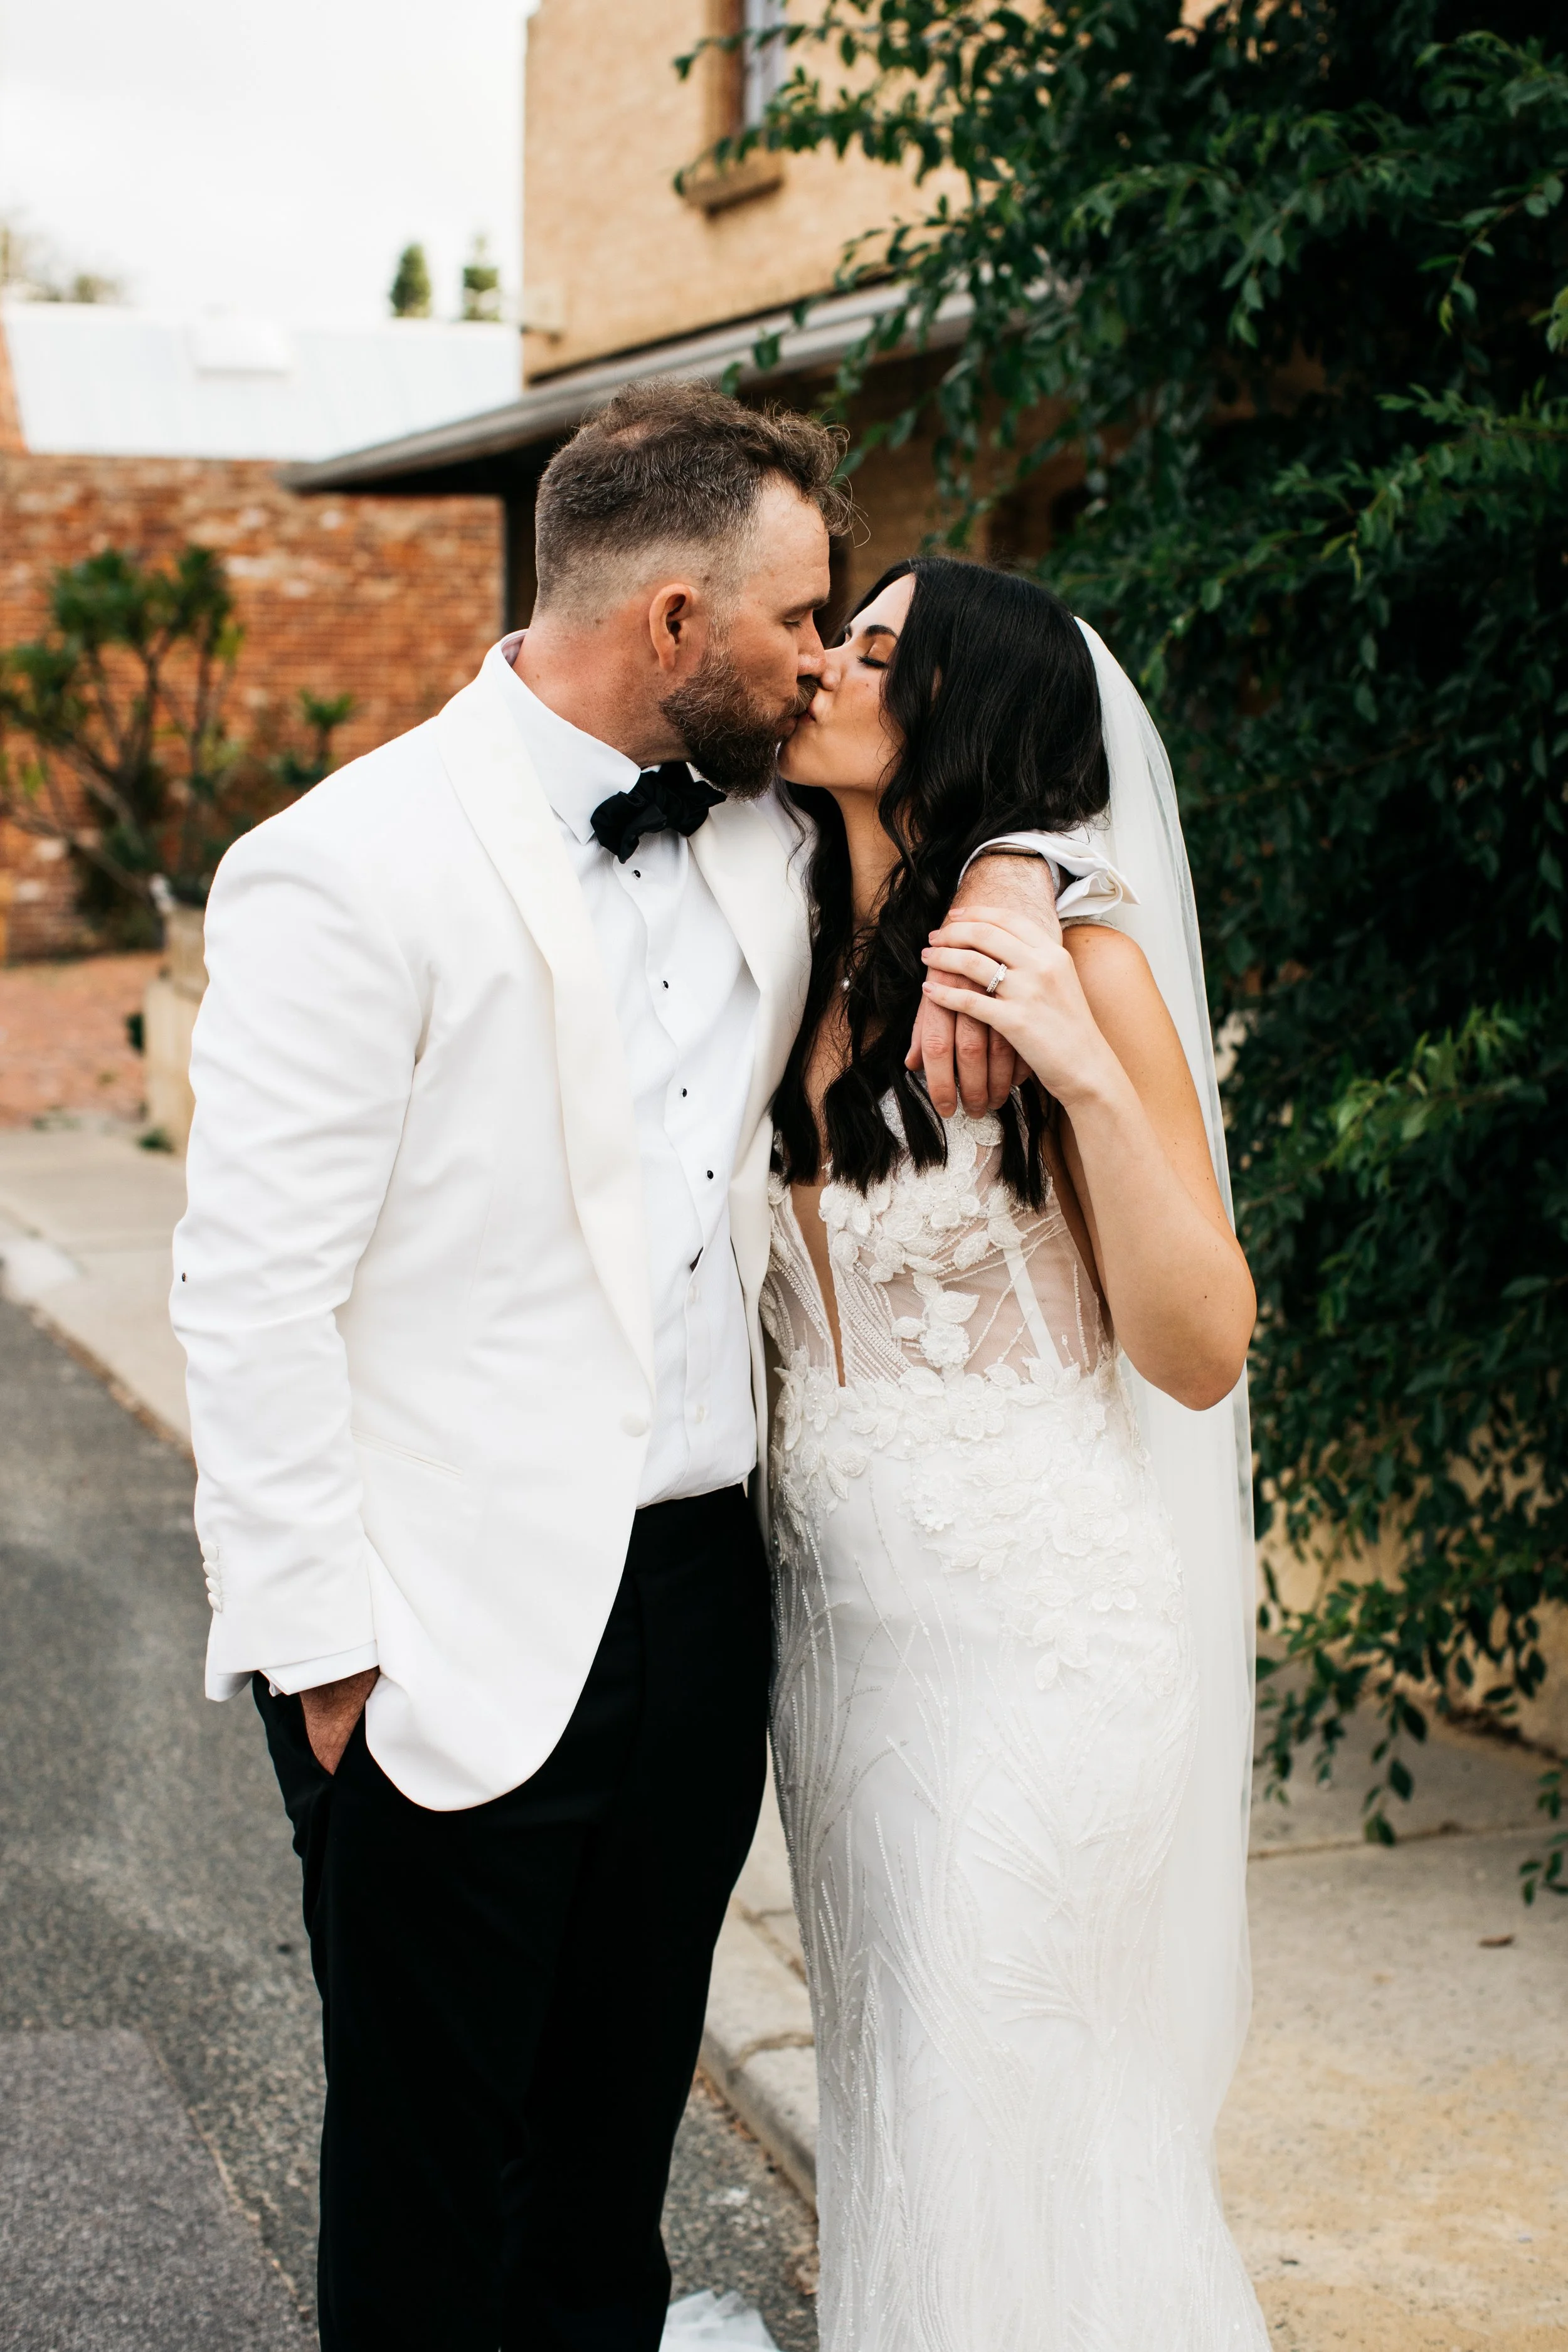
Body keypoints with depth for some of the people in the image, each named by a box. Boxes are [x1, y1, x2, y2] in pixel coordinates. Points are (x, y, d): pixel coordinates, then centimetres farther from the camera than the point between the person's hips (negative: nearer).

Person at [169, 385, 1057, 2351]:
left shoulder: (753, 834, 5)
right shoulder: (349, 873, -16)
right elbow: (253, 1296, -16)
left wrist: (999, 885, 0)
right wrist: (320, 1649, -16)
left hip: (700, 1594, 7)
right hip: (457, 1647, -6)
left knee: (624, 2115, 22)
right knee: (432, 2156, 12)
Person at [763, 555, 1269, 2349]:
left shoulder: (1071, 955, -14)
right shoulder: (806, 957, 4)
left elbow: (1199, 1353, -15)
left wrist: (1088, 1071, -28)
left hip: (1027, 1636, -6)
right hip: (831, 1611, 7)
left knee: (1003, 2136, 6)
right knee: (887, 2101, 20)